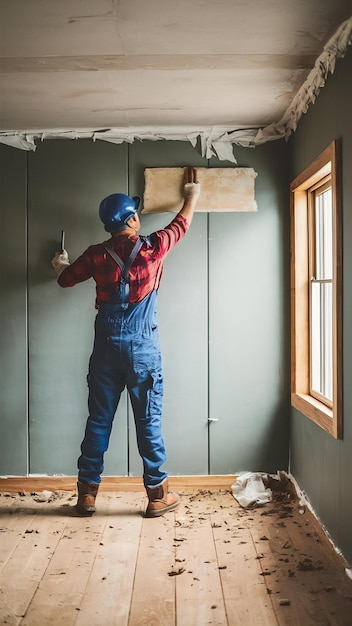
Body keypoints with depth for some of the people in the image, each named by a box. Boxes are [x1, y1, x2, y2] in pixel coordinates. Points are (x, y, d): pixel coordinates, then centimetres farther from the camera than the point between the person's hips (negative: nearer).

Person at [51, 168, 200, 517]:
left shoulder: (96, 255, 1)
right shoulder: (152, 249, -5)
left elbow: (65, 279, 17)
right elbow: (182, 224, 14)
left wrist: (60, 264, 41)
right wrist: (192, 194, 32)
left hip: (106, 348, 3)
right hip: (142, 348, -2)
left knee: (98, 420, 10)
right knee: (148, 421, 5)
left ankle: (87, 493, 18)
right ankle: (157, 495, 14)